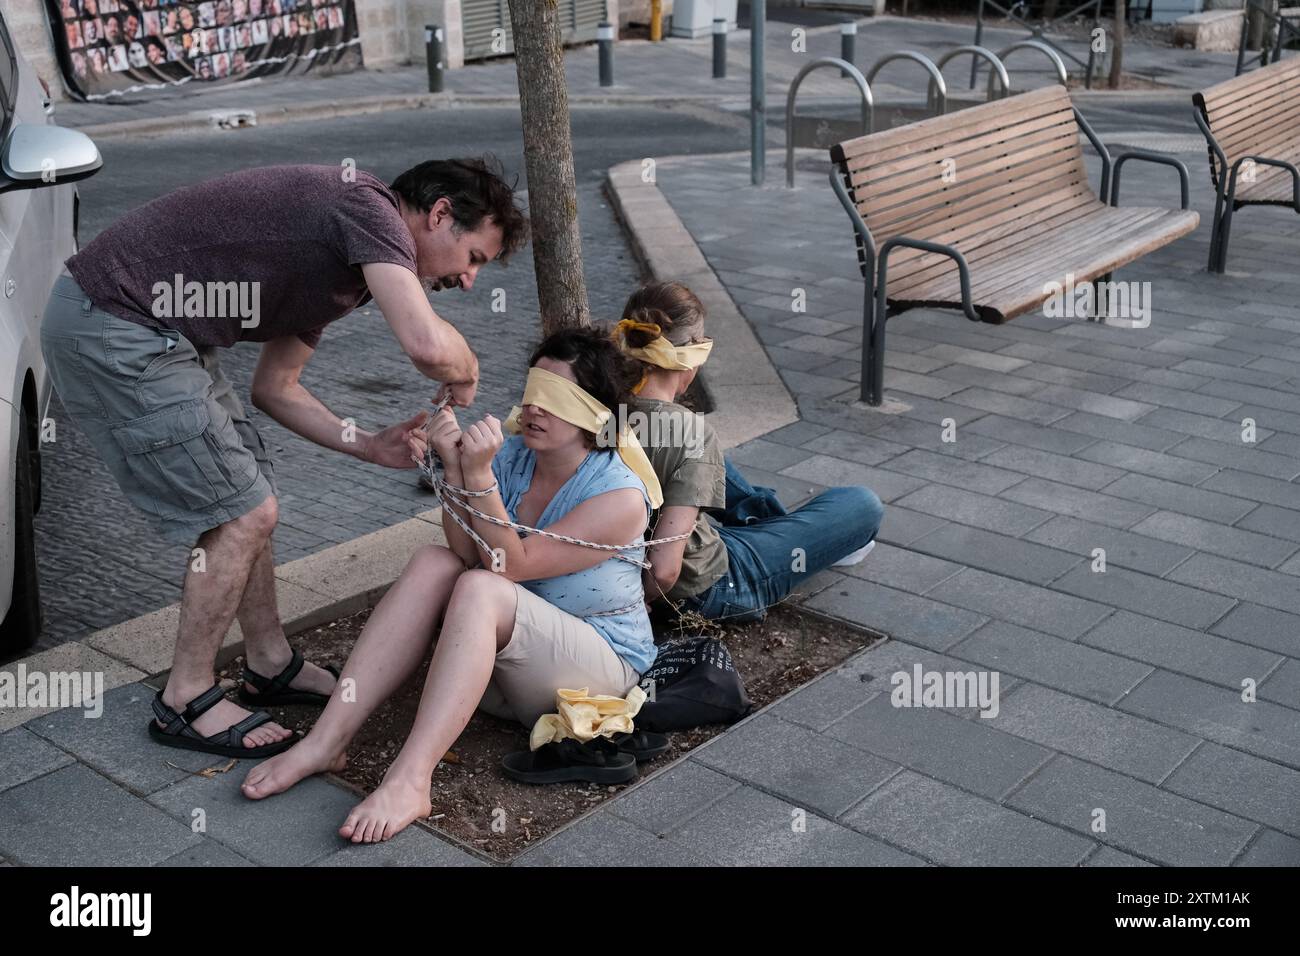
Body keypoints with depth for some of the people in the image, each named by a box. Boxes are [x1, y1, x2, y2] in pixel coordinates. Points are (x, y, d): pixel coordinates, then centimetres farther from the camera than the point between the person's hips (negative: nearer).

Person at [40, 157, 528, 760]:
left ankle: (271, 666, 32)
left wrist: (369, 446, 11)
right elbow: (426, 344, -31)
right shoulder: (371, 207, -15)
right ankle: (186, 701, 12)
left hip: (145, 328, 10)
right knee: (242, 513, -4)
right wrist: (464, 371, -8)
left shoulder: (338, 260, 16)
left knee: (245, 502, 17)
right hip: (114, 331, -10)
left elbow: (275, 388, 20)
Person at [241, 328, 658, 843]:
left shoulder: (621, 495, -17)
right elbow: (466, 554, -13)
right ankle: (325, 742, -25)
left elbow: (510, 566, -22)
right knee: (433, 562, -20)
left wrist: (479, 475, -31)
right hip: (502, 656, 6)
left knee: (480, 589, -31)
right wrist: (455, 468, -24)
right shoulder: (512, 457, -2)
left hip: (601, 666, -5)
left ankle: (408, 781, -40)